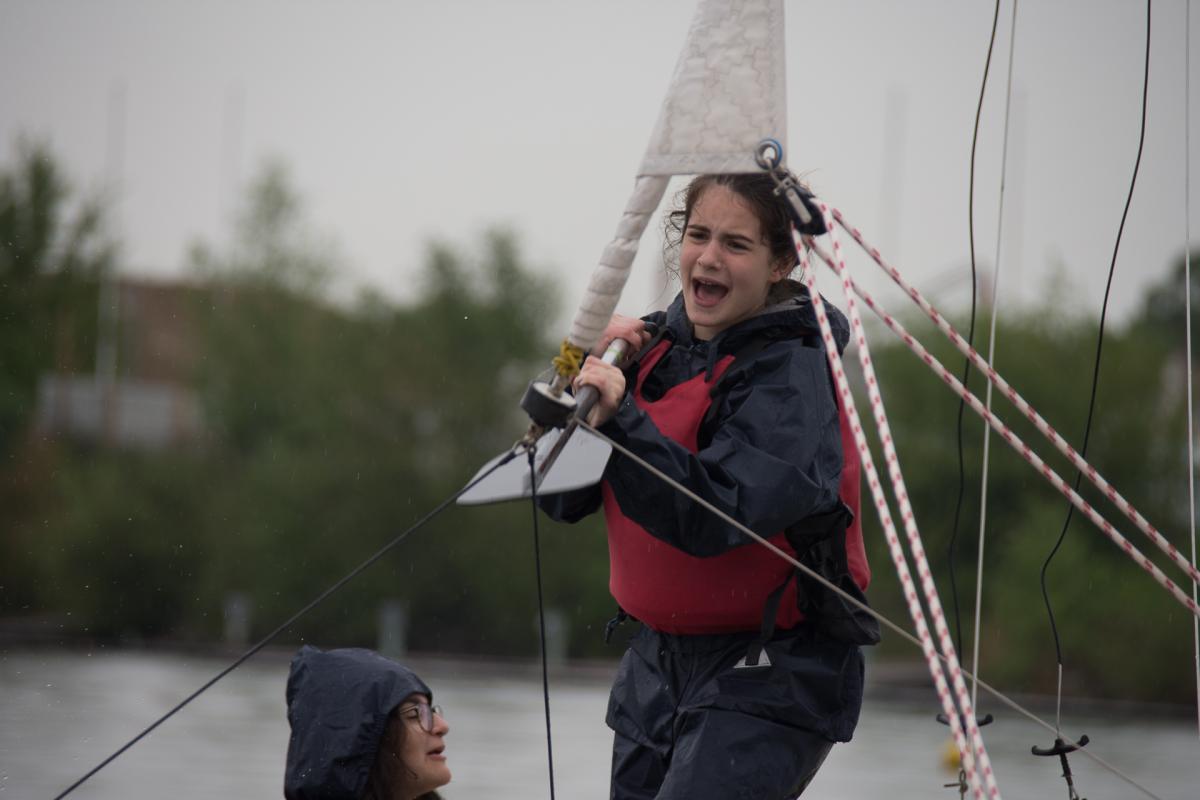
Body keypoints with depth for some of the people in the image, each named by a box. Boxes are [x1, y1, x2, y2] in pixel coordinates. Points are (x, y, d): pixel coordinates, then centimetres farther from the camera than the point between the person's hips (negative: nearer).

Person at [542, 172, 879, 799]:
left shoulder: (790, 371, -14)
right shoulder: (658, 347, 6)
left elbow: (712, 516, -28)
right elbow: (563, 500, 5)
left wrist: (621, 421, -38)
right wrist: (581, 379, -9)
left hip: (771, 679, -7)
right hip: (658, 665, 8)